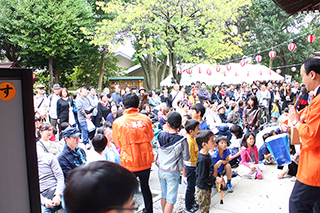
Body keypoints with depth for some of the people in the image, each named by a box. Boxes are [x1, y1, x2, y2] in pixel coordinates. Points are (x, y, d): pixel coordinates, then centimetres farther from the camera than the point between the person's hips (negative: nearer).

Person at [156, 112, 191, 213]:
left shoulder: (161, 135, -9)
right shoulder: (182, 141, -20)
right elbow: (186, 157, -11)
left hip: (161, 170, 5)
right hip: (173, 172, -5)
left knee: (163, 195, 21)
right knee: (171, 199, 6)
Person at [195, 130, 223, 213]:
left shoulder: (207, 154, -1)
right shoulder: (202, 159, -32)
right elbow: (202, 178, -28)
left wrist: (215, 179, 7)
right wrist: (215, 179, -19)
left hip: (207, 187, 9)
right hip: (202, 189, -9)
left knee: (207, 206, 25)